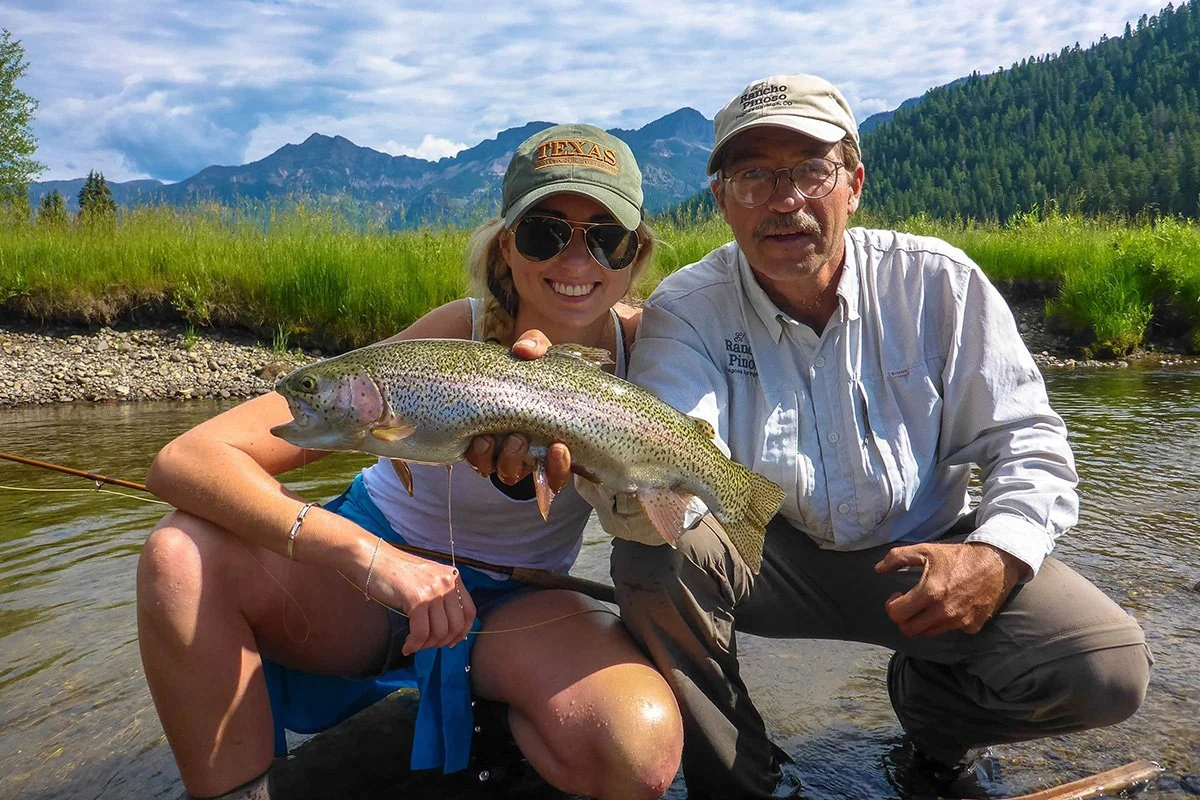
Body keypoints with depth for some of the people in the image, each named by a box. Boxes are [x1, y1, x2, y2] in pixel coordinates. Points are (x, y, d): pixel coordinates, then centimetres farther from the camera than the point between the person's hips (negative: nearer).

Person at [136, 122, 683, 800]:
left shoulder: (643, 341, -16)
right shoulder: (456, 340, -24)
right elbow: (187, 460, -30)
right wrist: (365, 554, -46)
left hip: (518, 602, 1)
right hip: (381, 567, 0)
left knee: (645, 744, -30)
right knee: (183, 554, -28)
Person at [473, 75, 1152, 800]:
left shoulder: (938, 283, -10)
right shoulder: (688, 310, -14)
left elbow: (1027, 442, -4)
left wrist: (995, 555, -23)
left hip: (921, 553, 2)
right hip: (767, 555, -1)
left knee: (1108, 668, -18)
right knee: (653, 561, -30)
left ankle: (933, 712, 17)